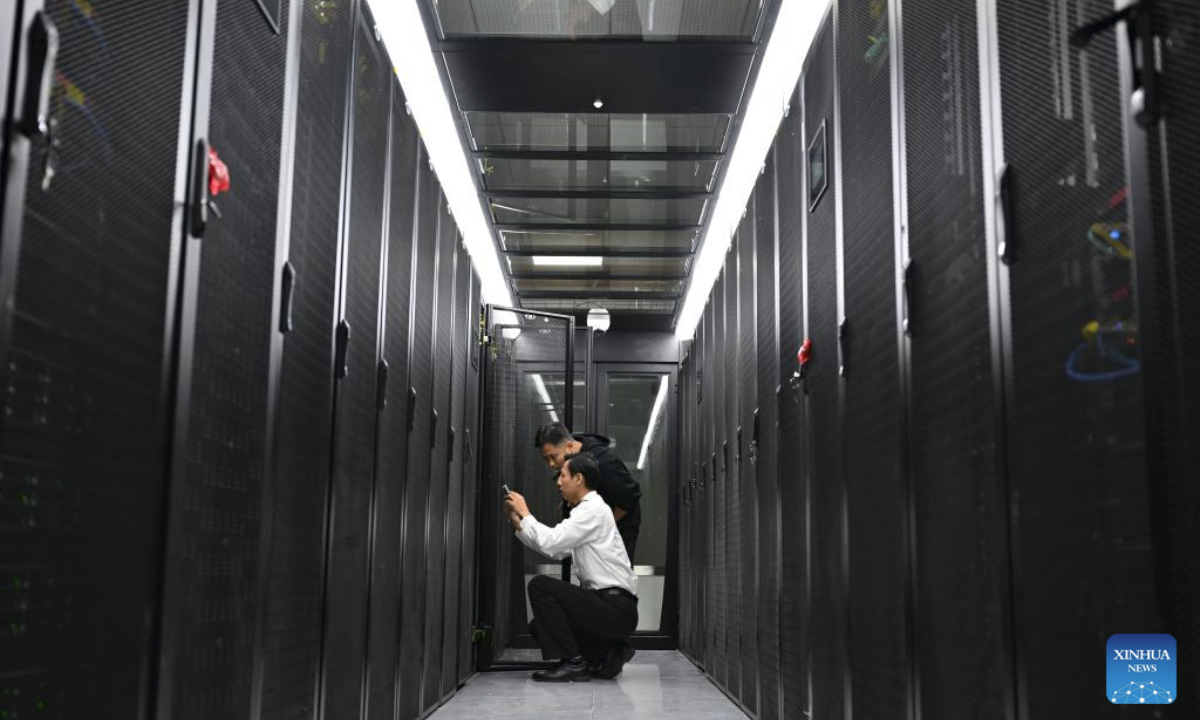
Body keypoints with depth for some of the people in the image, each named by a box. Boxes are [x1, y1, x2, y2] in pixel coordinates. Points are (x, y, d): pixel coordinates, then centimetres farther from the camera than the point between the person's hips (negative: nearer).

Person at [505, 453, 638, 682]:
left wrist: (525, 513, -7)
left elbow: (550, 543, -21)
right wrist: (518, 523, 11)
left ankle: (572, 662, -9)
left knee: (540, 586, -13)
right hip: (607, 604, 10)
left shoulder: (593, 510, -14)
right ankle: (608, 654, 9)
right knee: (540, 626, 12)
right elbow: (555, 550, 15)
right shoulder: (587, 509, 17)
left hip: (616, 608, -10)